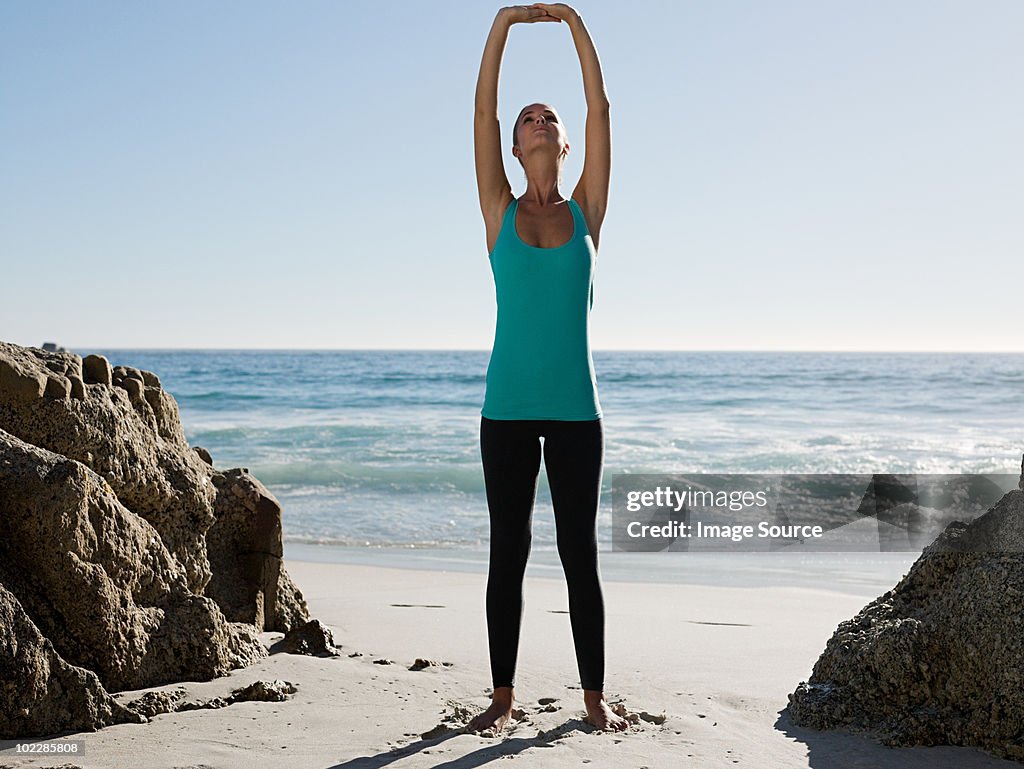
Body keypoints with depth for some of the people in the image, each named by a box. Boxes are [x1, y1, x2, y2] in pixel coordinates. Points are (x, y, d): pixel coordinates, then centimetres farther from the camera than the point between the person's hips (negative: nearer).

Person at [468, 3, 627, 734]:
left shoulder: (586, 210, 7)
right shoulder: (500, 212, 6)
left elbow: (600, 111, 2)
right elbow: (483, 113, -1)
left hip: (575, 406, 0)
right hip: (508, 405, 0)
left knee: (580, 552, 5)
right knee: (508, 551, 5)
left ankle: (595, 694, 14)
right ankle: (503, 694, 15)